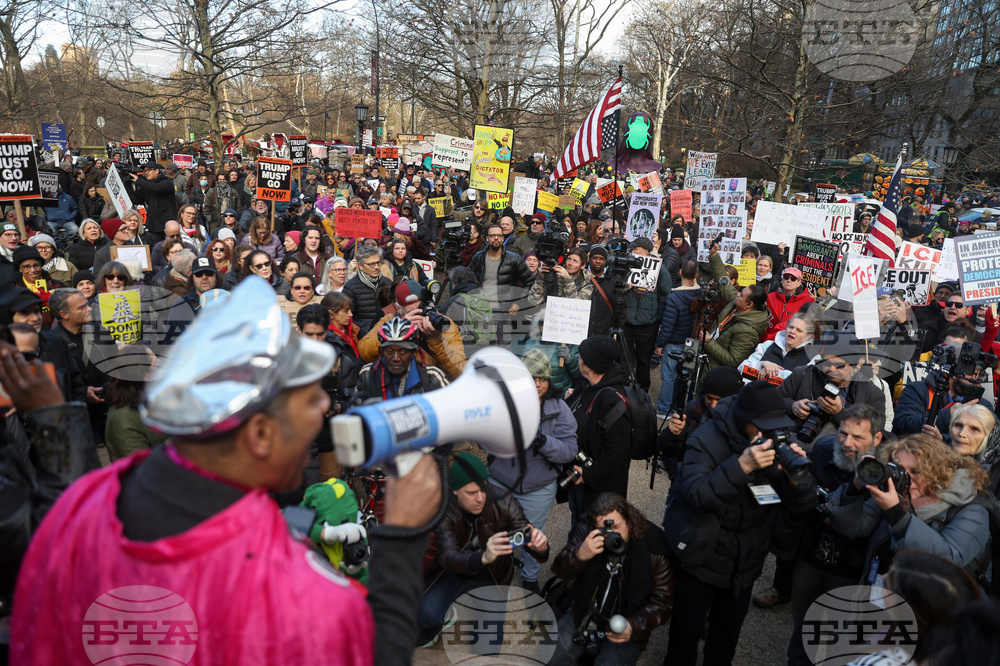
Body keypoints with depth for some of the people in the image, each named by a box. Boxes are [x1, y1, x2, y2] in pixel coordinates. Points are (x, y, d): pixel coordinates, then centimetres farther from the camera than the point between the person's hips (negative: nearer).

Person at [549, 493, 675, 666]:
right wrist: (580, 555, -32)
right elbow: (559, 570, -10)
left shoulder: (654, 549, -16)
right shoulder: (587, 533, -7)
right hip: (583, 618, 3)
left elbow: (662, 602, -12)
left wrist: (634, 626, -29)